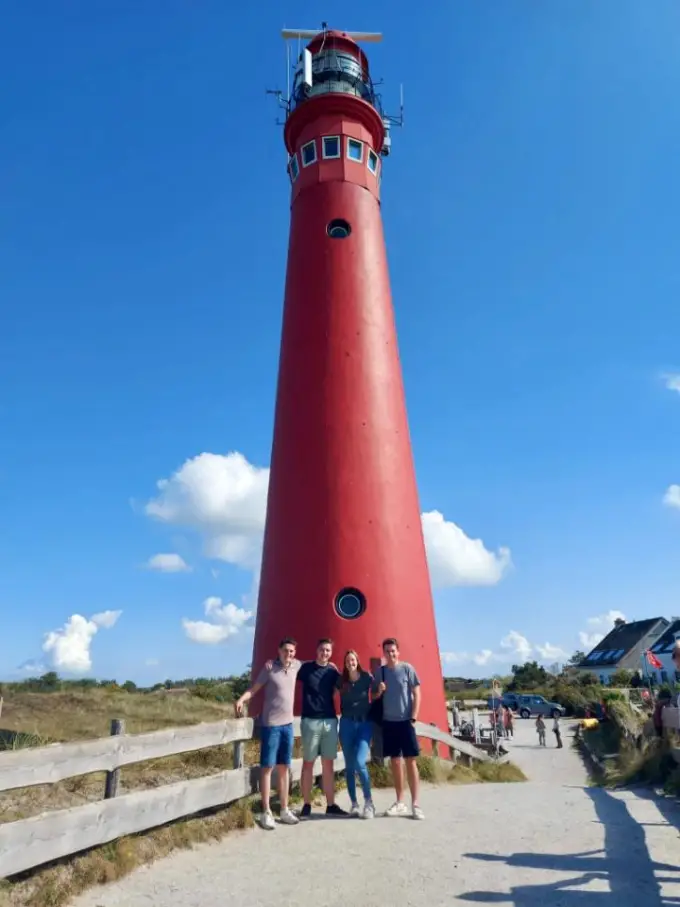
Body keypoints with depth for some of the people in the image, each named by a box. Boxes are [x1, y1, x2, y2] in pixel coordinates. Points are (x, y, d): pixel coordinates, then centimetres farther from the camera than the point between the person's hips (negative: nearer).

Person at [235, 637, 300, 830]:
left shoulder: (296, 666, 2)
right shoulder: (269, 668, -11)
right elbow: (254, 689, -10)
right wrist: (241, 699, -28)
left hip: (288, 724, 5)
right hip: (271, 724, -5)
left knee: (284, 767, 13)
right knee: (267, 767, 2)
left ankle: (284, 810, 22)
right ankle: (266, 812, 10)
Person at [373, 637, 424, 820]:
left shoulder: (407, 668, -5)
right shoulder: (380, 671, 4)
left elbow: (416, 694, -4)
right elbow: (375, 697, 11)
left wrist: (413, 718, -10)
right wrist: (379, 691, -12)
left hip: (405, 721, -3)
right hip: (388, 722, 4)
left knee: (411, 761, 0)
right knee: (395, 762, 11)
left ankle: (415, 804, 6)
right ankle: (400, 802, 20)